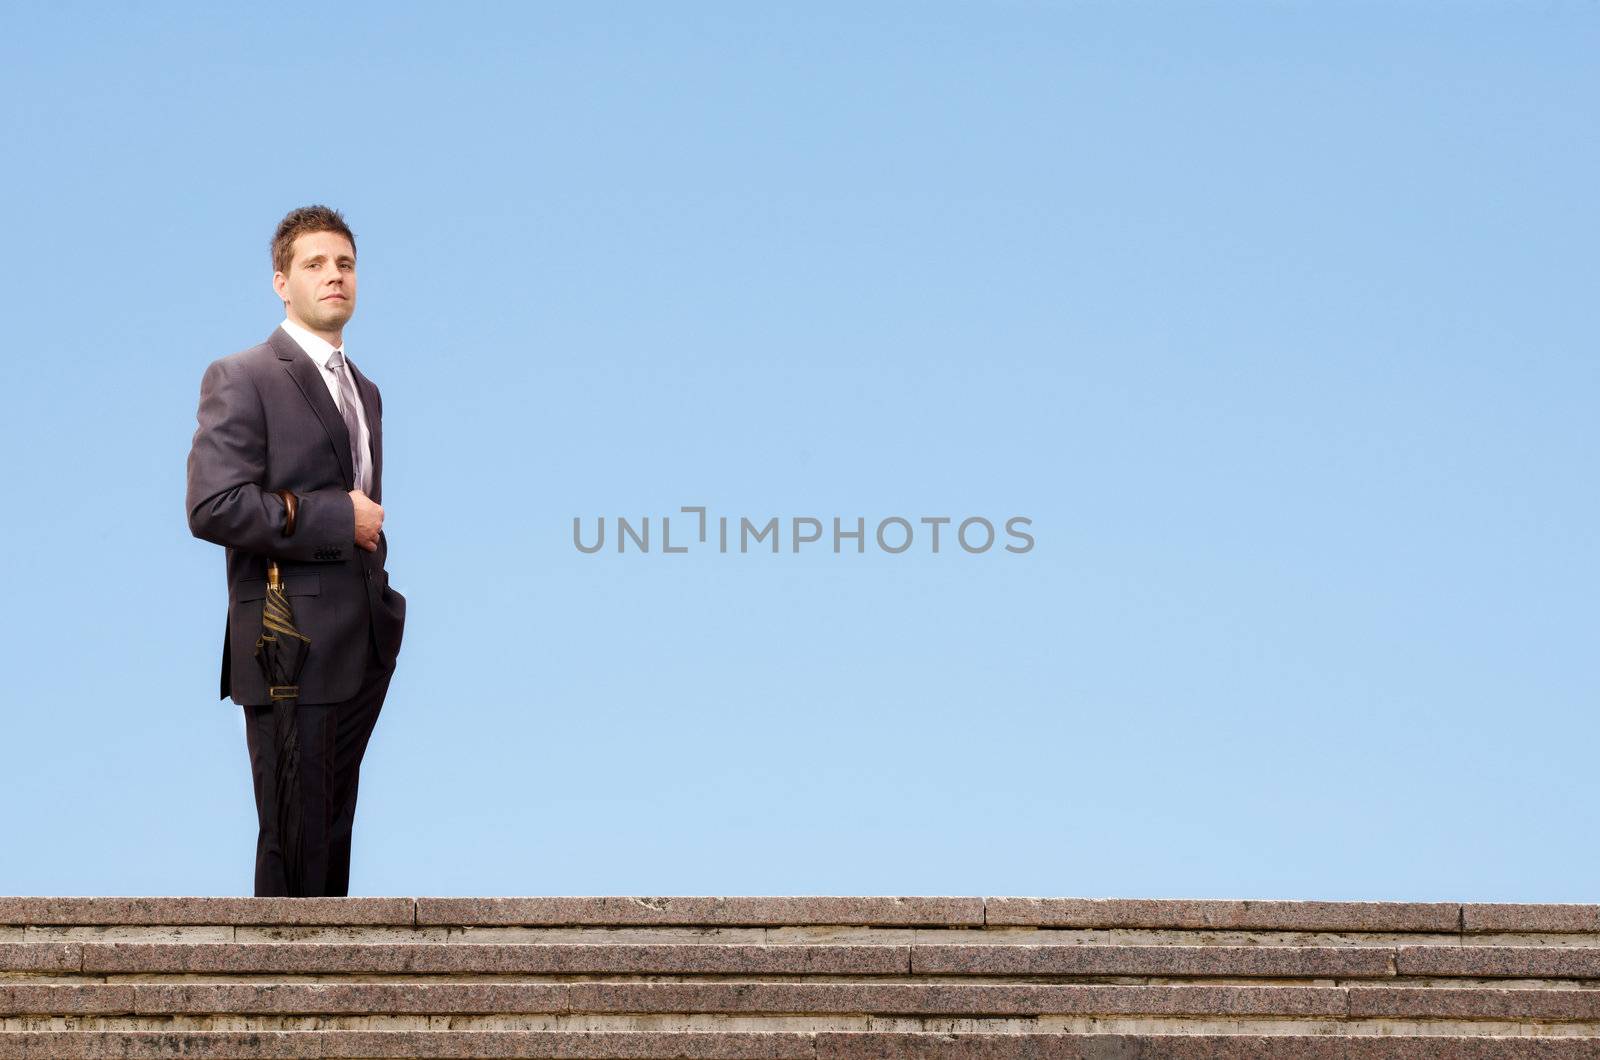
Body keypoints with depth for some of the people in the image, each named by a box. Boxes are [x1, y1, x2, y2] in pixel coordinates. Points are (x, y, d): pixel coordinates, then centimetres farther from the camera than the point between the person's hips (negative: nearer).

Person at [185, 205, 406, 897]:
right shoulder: (241, 379, -6)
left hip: (367, 650, 8)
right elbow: (212, 508, -17)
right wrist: (338, 519, -16)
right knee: (296, 845, -6)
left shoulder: (365, 391, 20)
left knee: (339, 836, 10)